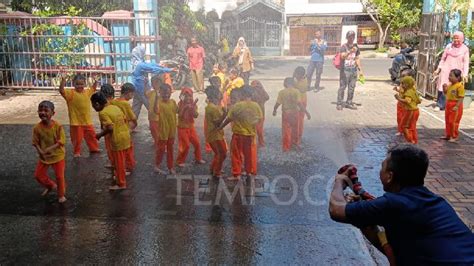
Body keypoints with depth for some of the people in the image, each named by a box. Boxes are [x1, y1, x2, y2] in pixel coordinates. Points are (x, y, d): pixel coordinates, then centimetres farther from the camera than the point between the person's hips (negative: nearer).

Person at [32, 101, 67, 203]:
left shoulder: (58, 126, -20)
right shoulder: (37, 127, -12)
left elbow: (61, 141, -19)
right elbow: (36, 143, -5)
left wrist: (50, 148, -31)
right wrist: (40, 151, -23)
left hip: (57, 155, -4)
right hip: (44, 156, 4)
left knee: (59, 176, 3)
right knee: (38, 175, 12)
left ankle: (61, 194, 25)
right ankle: (51, 185, 41)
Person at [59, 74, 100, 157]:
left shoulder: (87, 92, 7)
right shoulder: (71, 93, -10)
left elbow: (93, 88, 25)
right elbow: (61, 91, -23)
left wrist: (96, 81, 10)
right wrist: (63, 81, -35)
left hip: (88, 121, 5)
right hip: (76, 122, -5)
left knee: (91, 135, 18)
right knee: (77, 138, 4)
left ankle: (94, 148, 36)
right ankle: (77, 152, 20)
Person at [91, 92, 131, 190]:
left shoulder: (103, 113, -16)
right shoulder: (115, 107, 9)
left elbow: (110, 127, -24)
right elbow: (124, 119, 11)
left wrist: (100, 135, -10)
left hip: (118, 139, -8)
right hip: (125, 135, 8)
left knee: (119, 162, 4)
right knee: (121, 160, 24)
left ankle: (121, 184, 13)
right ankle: (120, 175, 39)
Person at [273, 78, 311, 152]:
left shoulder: (281, 92, -9)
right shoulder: (296, 91, -11)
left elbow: (278, 103, -7)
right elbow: (299, 103, -18)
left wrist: (274, 110, 13)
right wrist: (307, 113, -14)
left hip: (285, 113, -1)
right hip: (294, 112, 1)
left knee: (286, 130, 9)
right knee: (294, 128, 21)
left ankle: (286, 147, 13)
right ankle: (294, 142, 39)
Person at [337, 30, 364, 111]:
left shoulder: (356, 47, 13)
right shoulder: (344, 46, -3)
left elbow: (357, 59, 19)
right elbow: (342, 56, -20)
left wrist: (360, 69, 15)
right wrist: (350, 51, -36)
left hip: (353, 70, 5)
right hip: (345, 70, -5)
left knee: (351, 87, 7)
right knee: (342, 87, -6)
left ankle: (349, 103, 17)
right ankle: (339, 103, 0)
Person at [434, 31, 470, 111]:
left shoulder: (465, 49, 0)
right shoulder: (449, 46, 5)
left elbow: (466, 63, -1)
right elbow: (443, 58, 11)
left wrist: (465, 74, -9)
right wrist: (438, 69, 6)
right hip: (446, 71, 1)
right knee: (442, 88, -1)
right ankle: (439, 105, 6)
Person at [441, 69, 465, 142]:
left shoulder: (460, 86, -18)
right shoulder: (450, 85, 7)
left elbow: (461, 98, -20)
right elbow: (446, 93, 20)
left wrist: (457, 106, -25)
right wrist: (444, 88, 2)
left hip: (455, 106, -9)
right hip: (448, 104, 9)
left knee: (453, 122, -1)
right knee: (447, 121, 16)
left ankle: (454, 136, 10)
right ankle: (448, 135, 27)